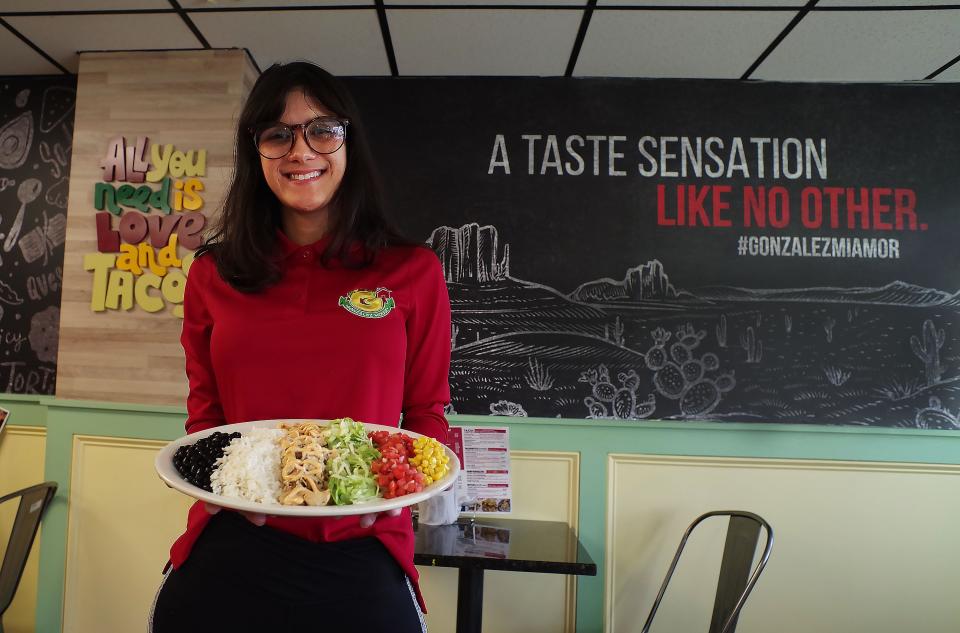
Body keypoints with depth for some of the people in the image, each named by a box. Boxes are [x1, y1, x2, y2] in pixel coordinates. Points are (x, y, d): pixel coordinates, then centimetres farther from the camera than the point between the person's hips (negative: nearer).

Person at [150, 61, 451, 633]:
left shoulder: (413, 272, -1)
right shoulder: (214, 274, 5)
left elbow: (427, 413, 4)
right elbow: (204, 412, 11)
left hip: (362, 554, -1)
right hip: (229, 548, 2)